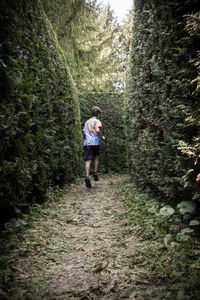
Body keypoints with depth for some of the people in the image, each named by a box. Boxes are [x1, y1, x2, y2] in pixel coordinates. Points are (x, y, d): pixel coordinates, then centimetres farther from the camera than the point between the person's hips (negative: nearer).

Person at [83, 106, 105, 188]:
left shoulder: (87, 121, 19)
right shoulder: (97, 121, 0)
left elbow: (84, 132, 19)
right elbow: (97, 130, -17)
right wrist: (102, 137, -3)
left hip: (86, 142, 3)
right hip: (95, 142, -3)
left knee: (88, 160, -5)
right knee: (96, 157, 20)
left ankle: (87, 177, -17)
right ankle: (95, 173, 13)